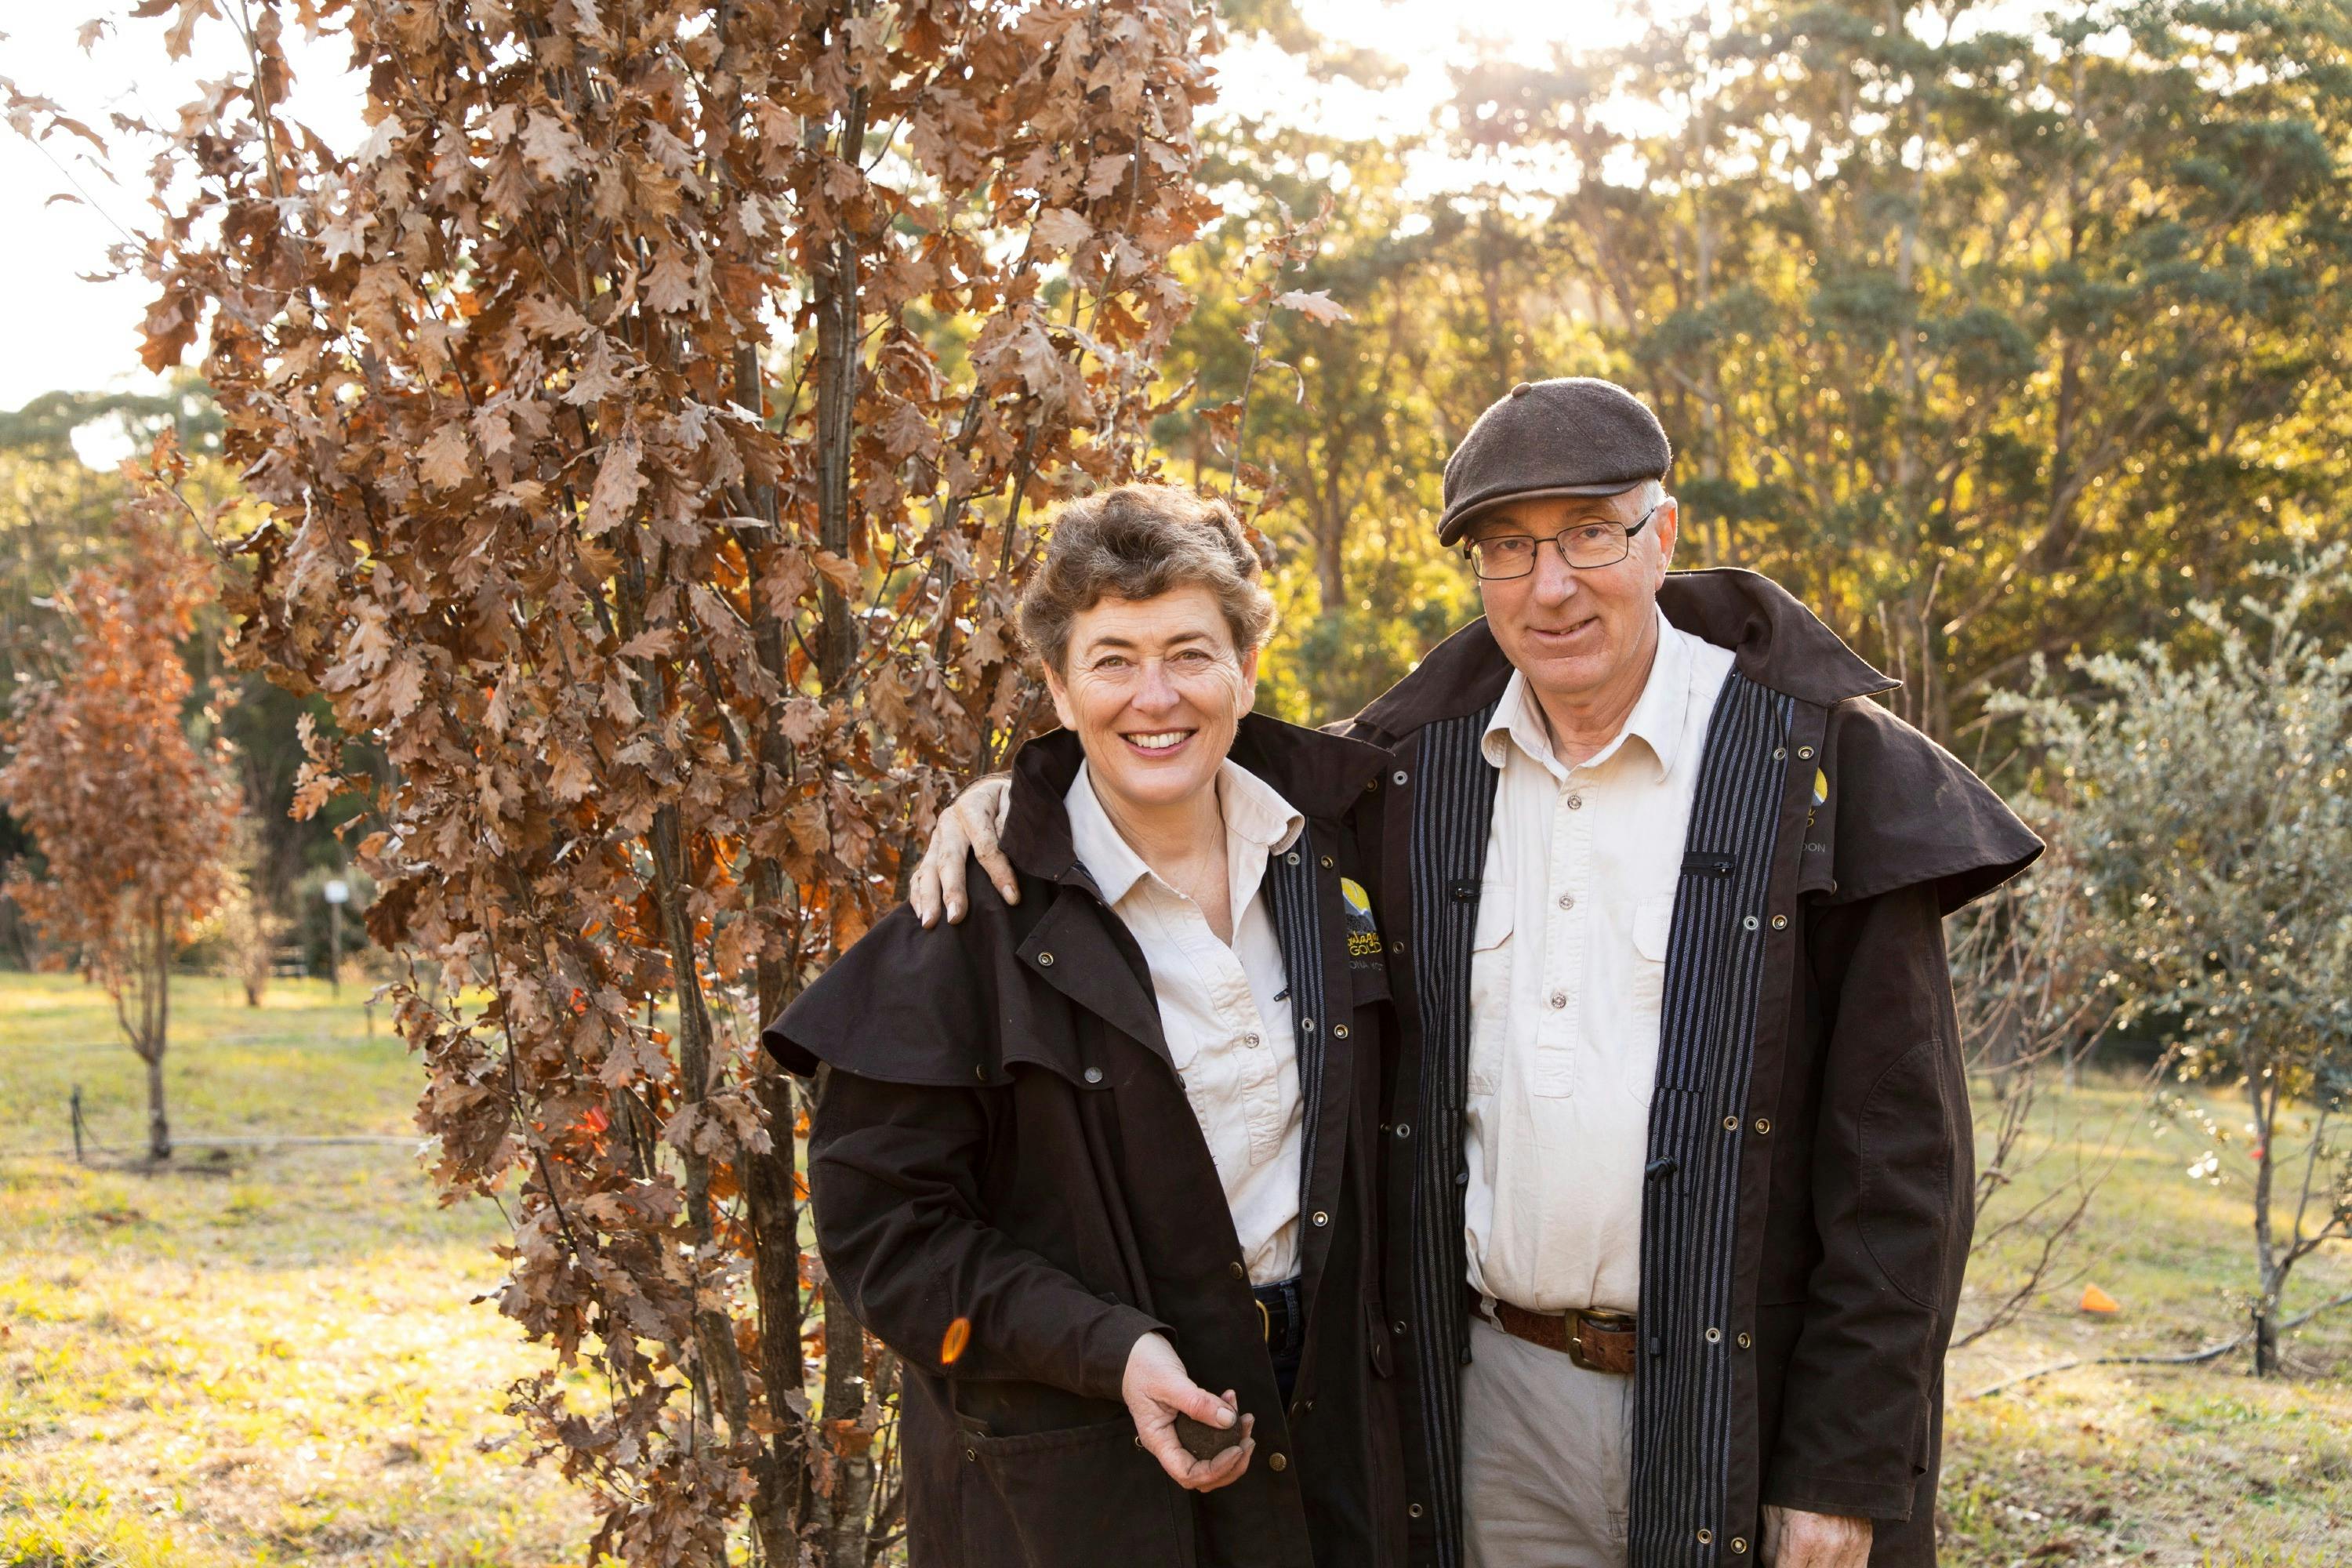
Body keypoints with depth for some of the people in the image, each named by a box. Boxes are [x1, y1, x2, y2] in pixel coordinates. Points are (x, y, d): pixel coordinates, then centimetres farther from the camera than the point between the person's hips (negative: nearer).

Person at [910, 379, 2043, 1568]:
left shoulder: (1824, 770, -7)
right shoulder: (1414, 773, 5)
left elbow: (1900, 1153, -8)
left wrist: (1847, 1469, -12)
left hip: (1742, 1402, -3)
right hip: (1498, 1397, 3)